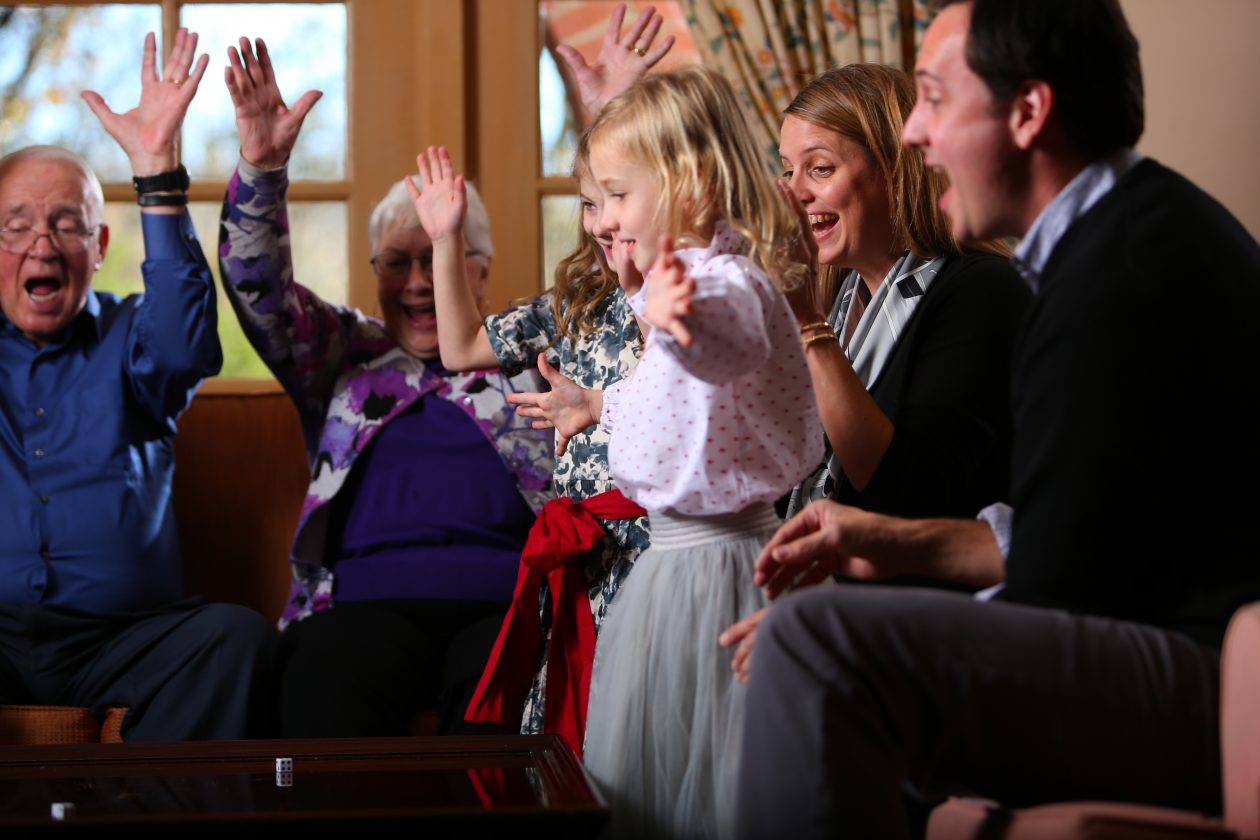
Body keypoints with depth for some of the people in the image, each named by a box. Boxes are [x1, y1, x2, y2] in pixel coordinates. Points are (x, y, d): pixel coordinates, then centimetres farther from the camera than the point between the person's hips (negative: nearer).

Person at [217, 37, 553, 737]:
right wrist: (261, 168, -6)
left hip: (506, 598, 0)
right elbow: (259, 290, 11)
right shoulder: (345, 355, 24)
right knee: (326, 707, -33)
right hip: (365, 602, 1)